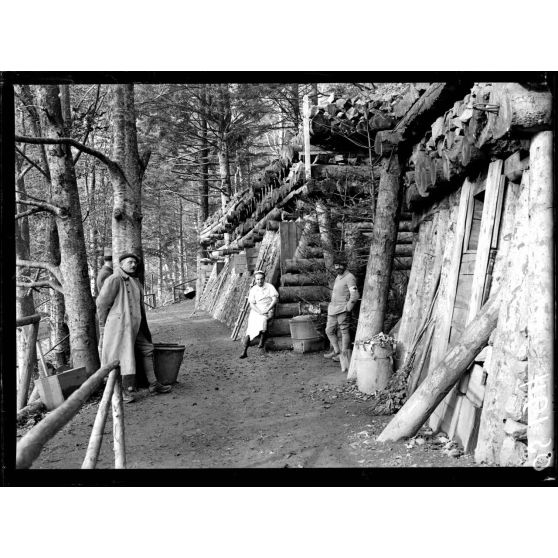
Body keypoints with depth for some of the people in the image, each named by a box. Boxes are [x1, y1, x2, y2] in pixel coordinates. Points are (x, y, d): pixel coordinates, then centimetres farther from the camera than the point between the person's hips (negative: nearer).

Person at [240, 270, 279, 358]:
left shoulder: (269, 287, 2)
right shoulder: (253, 290, 7)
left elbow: (275, 299, -5)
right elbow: (252, 304, 1)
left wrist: (267, 310, -16)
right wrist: (260, 312, -15)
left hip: (268, 310, -2)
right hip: (256, 310, 2)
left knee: (263, 320, -35)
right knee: (251, 326, -18)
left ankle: (262, 341, -19)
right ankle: (245, 351, -20)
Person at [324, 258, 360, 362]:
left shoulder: (349, 277, -9)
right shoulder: (338, 277, 19)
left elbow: (355, 295, -16)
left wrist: (348, 308, -15)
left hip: (343, 310, -9)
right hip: (333, 309, 9)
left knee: (344, 331, -2)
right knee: (329, 331, 12)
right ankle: (336, 350, 24)